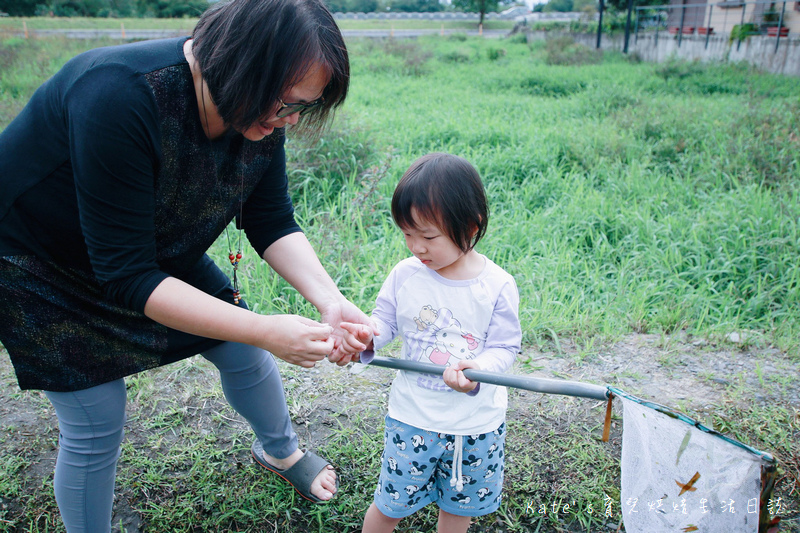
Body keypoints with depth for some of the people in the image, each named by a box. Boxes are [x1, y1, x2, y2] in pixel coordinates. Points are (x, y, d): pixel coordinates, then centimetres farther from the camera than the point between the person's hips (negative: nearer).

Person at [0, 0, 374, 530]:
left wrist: (329, 299, -26)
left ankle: (279, 449, 41)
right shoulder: (120, 99, -39)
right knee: (95, 424, -3)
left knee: (244, 355, 10)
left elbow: (272, 222, -9)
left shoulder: (262, 114, -18)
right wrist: (266, 330, -39)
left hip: (159, 251, 6)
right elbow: (127, 275, -36)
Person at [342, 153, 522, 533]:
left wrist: (478, 368, -30)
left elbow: (504, 346, -10)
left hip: (476, 422, 0)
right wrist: (366, 336, -22)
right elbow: (385, 320, 1)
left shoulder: (498, 286, -15)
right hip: (412, 418, 1)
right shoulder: (405, 275, -10)